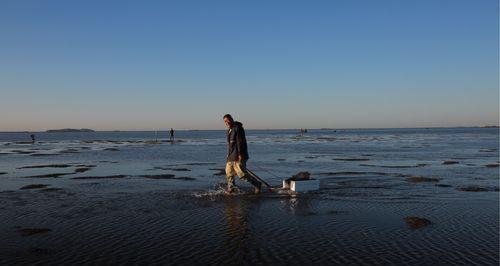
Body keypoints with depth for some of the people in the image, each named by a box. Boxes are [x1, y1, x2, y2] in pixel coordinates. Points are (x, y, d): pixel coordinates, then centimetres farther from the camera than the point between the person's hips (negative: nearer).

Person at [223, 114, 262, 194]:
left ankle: (257, 184, 1)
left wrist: (240, 154, -23)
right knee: (229, 172, 11)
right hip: (231, 156, 10)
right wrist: (229, 154, 24)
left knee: (242, 173, -11)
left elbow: (240, 142, -19)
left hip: (238, 156, -10)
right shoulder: (229, 130, 19)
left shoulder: (238, 128, -11)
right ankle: (230, 189, 21)